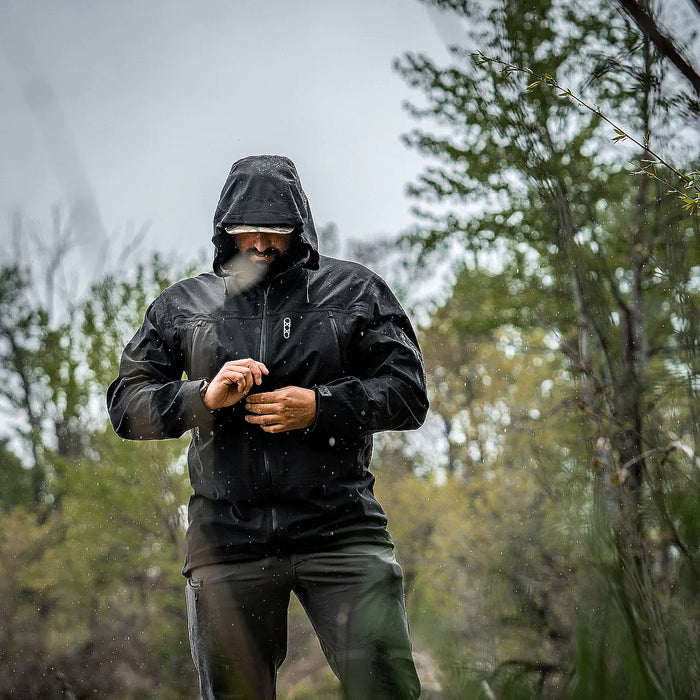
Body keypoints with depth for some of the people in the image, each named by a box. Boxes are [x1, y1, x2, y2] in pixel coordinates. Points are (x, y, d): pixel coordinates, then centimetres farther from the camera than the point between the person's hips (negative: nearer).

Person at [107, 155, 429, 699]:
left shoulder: (356, 291, 9)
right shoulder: (182, 306, 14)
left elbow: (408, 394, 4)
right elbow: (126, 404, 10)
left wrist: (320, 407, -12)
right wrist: (203, 397, -10)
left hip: (341, 531, -2)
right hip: (228, 539, 2)